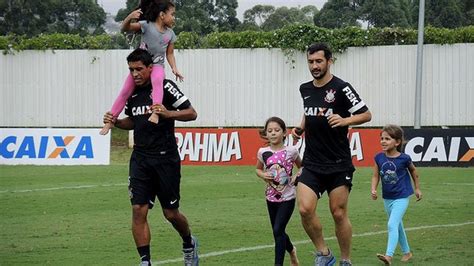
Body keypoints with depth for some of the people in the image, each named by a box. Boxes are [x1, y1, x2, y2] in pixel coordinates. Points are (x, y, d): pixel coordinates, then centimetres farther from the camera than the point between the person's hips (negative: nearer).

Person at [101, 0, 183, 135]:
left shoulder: (170, 34, 3)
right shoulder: (146, 25, -10)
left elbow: (170, 54, 12)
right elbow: (125, 28, -20)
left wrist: (174, 68, -6)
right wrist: (130, 17, -41)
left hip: (157, 66, 1)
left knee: (157, 80, -35)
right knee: (125, 92, -2)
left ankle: (155, 113, -45)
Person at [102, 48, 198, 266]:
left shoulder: (165, 87, -9)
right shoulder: (131, 92, 9)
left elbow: (192, 114, -9)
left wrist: (168, 113, -25)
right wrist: (116, 122, 5)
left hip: (165, 158, -5)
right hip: (140, 158, 5)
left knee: (170, 213, 5)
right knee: (138, 210, -8)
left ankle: (189, 244, 35)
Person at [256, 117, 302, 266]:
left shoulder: (291, 151, -9)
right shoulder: (263, 152, -3)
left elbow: (301, 167, 7)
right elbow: (258, 169, 15)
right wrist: (263, 175, -6)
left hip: (287, 197, -4)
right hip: (271, 197, 4)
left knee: (278, 230, -14)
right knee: (278, 232, 16)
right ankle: (291, 250, 45)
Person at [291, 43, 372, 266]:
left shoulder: (341, 88, -9)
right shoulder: (305, 89, 10)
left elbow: (366, 115, -7)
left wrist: (345, 120, -23)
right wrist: (301, 127, 10)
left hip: (339, 164, -4)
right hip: (312, 163, 4)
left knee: (339, 214, 1)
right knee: (305, 209, -12)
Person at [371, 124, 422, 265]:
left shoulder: (404, 158, -15)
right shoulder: (379, 158, -6)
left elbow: (413, 171, 4)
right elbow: (376, 176, 0)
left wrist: (417, 188, 13)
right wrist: (373, 189, -19)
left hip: (401, 198, -6)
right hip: (387, 198, 6)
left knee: (392, 224, -21)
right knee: (398, 226, 19)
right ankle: (407, 252, 36)